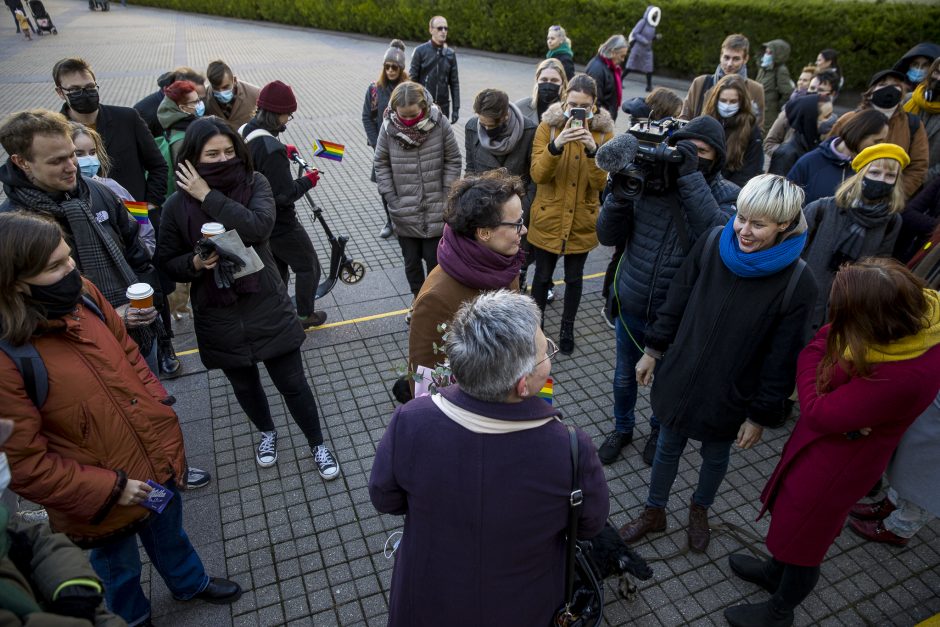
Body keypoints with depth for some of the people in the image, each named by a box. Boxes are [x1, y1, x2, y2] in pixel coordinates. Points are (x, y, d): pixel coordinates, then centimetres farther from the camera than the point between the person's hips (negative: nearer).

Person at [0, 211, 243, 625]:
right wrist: (108, 489, -19)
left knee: (169, 534, 32)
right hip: (104, 499, -5)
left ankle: (190, 583, 61)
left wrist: (160, 413, -4)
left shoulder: (83, 294, -12)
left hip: (161, 461, 6)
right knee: (119, 569, 25)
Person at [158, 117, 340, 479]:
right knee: (244, 384, 21)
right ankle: (267, 432, 50)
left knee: (292, 384, 6)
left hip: (266, 307, -2)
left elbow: (259, 226, -27)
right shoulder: (177, 205, -6)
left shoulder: (255, 184, -8)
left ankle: (317, 444, 29)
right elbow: (168, 263, 2)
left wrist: (209, 196, -23)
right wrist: (195, 263, -18)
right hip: (218, 316, 2)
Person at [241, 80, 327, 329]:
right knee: (308, 266, 12)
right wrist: (307, 180, -12)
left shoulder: (244, 131, -1)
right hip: (280, 224, -9)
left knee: (276, 269, 25)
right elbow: (284, 194, -28)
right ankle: (305, 315, 26)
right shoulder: (271, 148, -30)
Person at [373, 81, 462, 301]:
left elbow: (453, 160, -3)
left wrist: (446, 196, -6)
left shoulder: (439, 123, -11)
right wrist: (391, 198, -4)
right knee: (411, 261, 14)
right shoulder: (389, 127, -9)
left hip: (436, 211, -1)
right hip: (404, 214, 1)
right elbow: (381, 164, 2)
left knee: (434, 260, 9)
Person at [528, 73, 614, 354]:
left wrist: (593, 150, -27)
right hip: (548, 217, -1)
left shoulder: (604, 132, -5)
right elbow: (538, 175, -15)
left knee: (574, 277, 15)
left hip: (582, 220, 1)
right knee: (543, 275, 11)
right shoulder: (548, 126, -7)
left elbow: (600, 183, -12)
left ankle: (567, 327, 36)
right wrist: (556, 145, -31)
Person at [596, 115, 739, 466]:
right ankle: (622, 428, 49)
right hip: (631, 304, 1)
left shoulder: (726, 195, -9)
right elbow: (607, 236, -8)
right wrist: (620, 194, -25)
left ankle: (659, 430, 52)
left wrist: (691, 176, -31)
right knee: (624, 376, 21)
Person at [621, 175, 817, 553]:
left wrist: (761, 416, -8)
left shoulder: (797, 283, -22)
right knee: (668, 448, 20)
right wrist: (653, 350, 4)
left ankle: (700, 510, 53)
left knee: (716, 456, 23)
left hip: (729, 396, -2)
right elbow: (676, 301, -2)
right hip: (679, 376, 2)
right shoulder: (713, 243, -15)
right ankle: (654, 512, 45)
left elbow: (782, 359, -14)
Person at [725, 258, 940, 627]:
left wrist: (813, 351, -18)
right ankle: (775, 572, 59)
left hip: (838, 460, -8)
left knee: (803, 535, 18)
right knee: (792, 509, 30)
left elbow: (817, 412, -29)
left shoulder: (902, 377, -41)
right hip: (825, 441, 8)